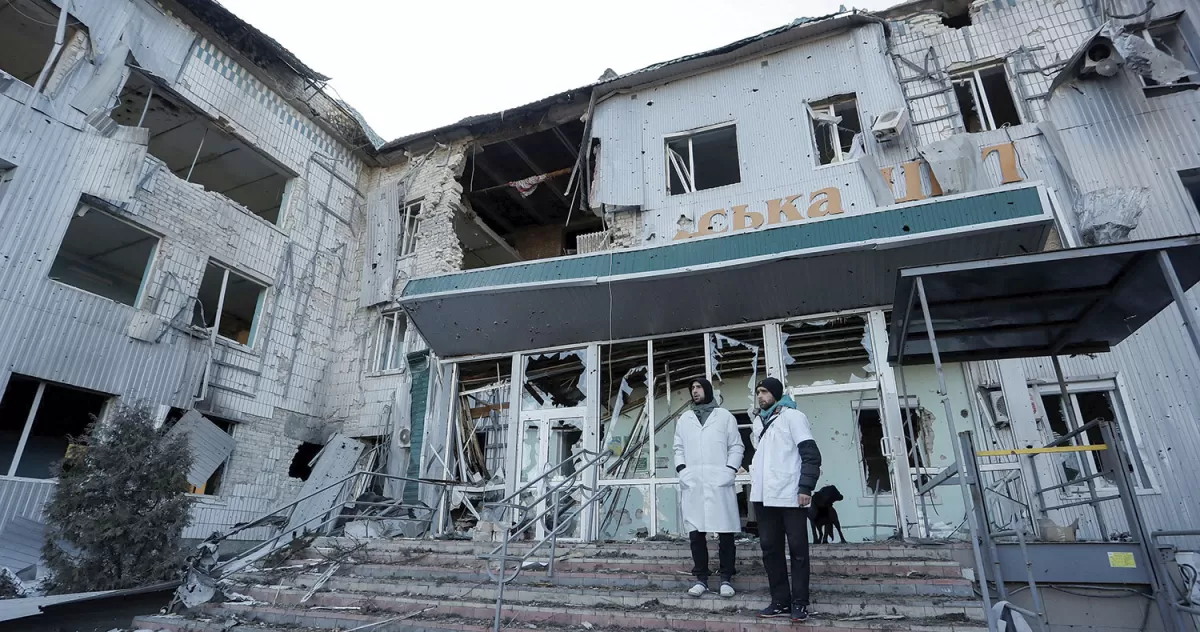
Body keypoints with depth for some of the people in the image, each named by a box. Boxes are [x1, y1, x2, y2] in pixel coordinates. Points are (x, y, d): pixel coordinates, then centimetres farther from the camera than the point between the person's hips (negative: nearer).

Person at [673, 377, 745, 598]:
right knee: (695, 532, 2)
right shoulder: (684, 418, 17)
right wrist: (681, 470, -1)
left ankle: (726, 578, 10)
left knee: (725, 532, 0)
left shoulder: (724, 416, 10)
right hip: (692, 483, 2)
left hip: (719, 482, -2)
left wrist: (730, 470, -7)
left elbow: (736, 446, 6)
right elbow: (679, 448, 15)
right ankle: (701, 578, 11)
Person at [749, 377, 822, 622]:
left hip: (790, 495, -6)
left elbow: (811, 454, -9)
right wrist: (755, 479, 13)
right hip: (764, 496, 6)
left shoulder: (792, 416, -3)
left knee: (797, 549, 3)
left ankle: (799, 603, 12)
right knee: (770, 549, 9)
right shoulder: (758, 421, 16)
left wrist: (806, 487, -17)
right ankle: (781, 601, 18)